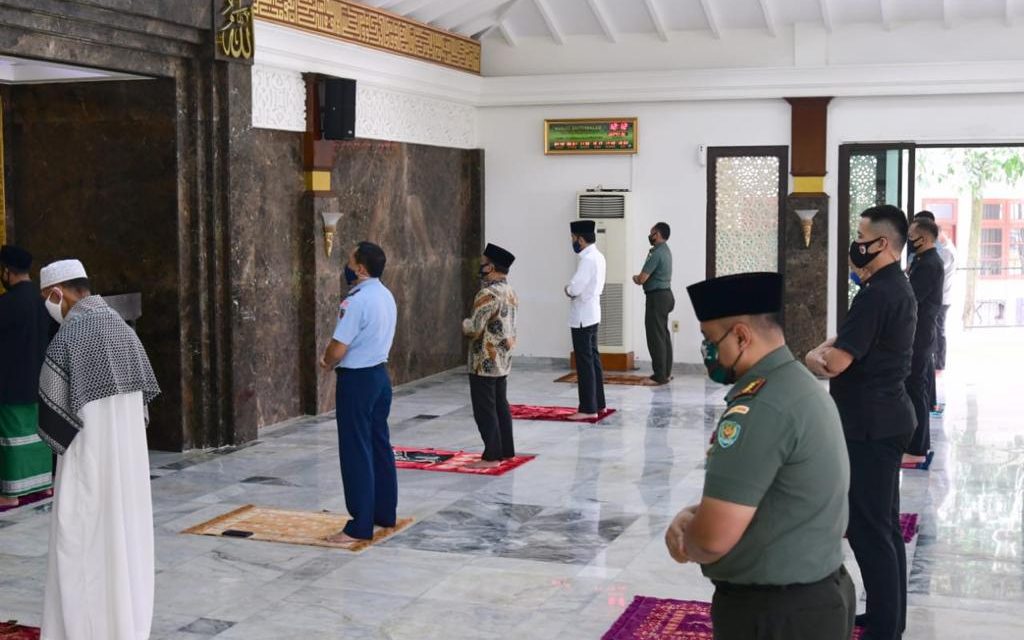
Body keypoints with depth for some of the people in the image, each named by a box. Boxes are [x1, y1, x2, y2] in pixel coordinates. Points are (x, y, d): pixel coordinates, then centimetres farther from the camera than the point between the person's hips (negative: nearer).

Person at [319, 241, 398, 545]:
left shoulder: (357, 301, -21)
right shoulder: (386, 296, 8)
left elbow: (338, 349, -21)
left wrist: (327, 363, 0)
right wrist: (334, 354, 10)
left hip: (357, 381, -9)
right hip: (380, 374, 9)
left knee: (356, 452, -3)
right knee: (380, 445, 16)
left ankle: (361, 526, 0)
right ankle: (385, 512, 25)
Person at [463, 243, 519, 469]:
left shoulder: (489, 293, -20)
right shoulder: (510, 291, 10)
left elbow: (474, 328, -22)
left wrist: (465, 324, -2)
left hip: (485, 361, -9)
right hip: (503, 358, 9)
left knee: (485, 409, -3)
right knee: (500, 405, 15)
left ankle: (492, 456, 0)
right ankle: (506, 450, 21)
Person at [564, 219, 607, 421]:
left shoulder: (588, 259, -20)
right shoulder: (598, 257, 10)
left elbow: (574, 288, -26)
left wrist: (567, 288, -4)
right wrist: (574, 289, 4)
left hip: (582, 317, -10)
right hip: (592, 314, 10)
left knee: (585, 362, -5)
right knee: (593, 359, 15)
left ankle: (588, 408, -1)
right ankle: (598, 403, 23)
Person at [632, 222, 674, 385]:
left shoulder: (656, 254, -18)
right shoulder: (665, 251, 14)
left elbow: (641, 279, -19)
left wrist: (636, 278, 2)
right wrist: (640, 277, 7)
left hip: (657, 297, -10)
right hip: (665, 294, 10)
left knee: (656, 337, -7)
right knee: (664, 335, 14)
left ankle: (660, 376, -7)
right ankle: (666, 372, 19)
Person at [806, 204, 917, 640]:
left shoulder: (877, 294, -21)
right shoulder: (896, 287, 13)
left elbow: (836, 362, -23)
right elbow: (849, 340, 15)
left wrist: (813, 357, -1)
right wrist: (825, 351, -6)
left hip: (870, 425, -11)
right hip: (884, 419, 11)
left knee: (867, 527, -4)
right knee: (883, 523, 17)